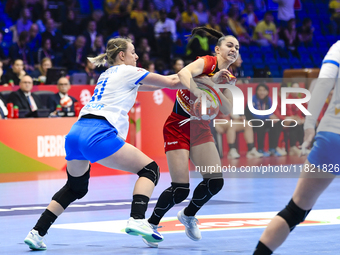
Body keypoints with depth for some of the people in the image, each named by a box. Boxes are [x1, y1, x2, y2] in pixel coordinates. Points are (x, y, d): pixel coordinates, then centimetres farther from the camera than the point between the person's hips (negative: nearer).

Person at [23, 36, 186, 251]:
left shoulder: (108, 74, 30)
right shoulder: (127, 71, 7)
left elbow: (148, 85, 36)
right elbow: (171, 82, 10)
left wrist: (182, 76, 36)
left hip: (76, 133, 8)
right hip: (97, 135, -8)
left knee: (76, 187, 26)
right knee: (150, 169, 0)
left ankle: (37, 233, 17)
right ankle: (137, 220, -21)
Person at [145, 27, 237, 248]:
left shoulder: (227, 77, 7)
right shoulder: (207, 62, -15)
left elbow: (227, 110, -4)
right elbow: (184, 74, -36)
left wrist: (214, 85, -17)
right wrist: (199, 94, -48)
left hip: (201, 128, 7)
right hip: (178, 127, -7)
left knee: (216, 181, -7)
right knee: (181, 188, -14)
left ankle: (188, 215, 20)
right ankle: (152, 223, 11)